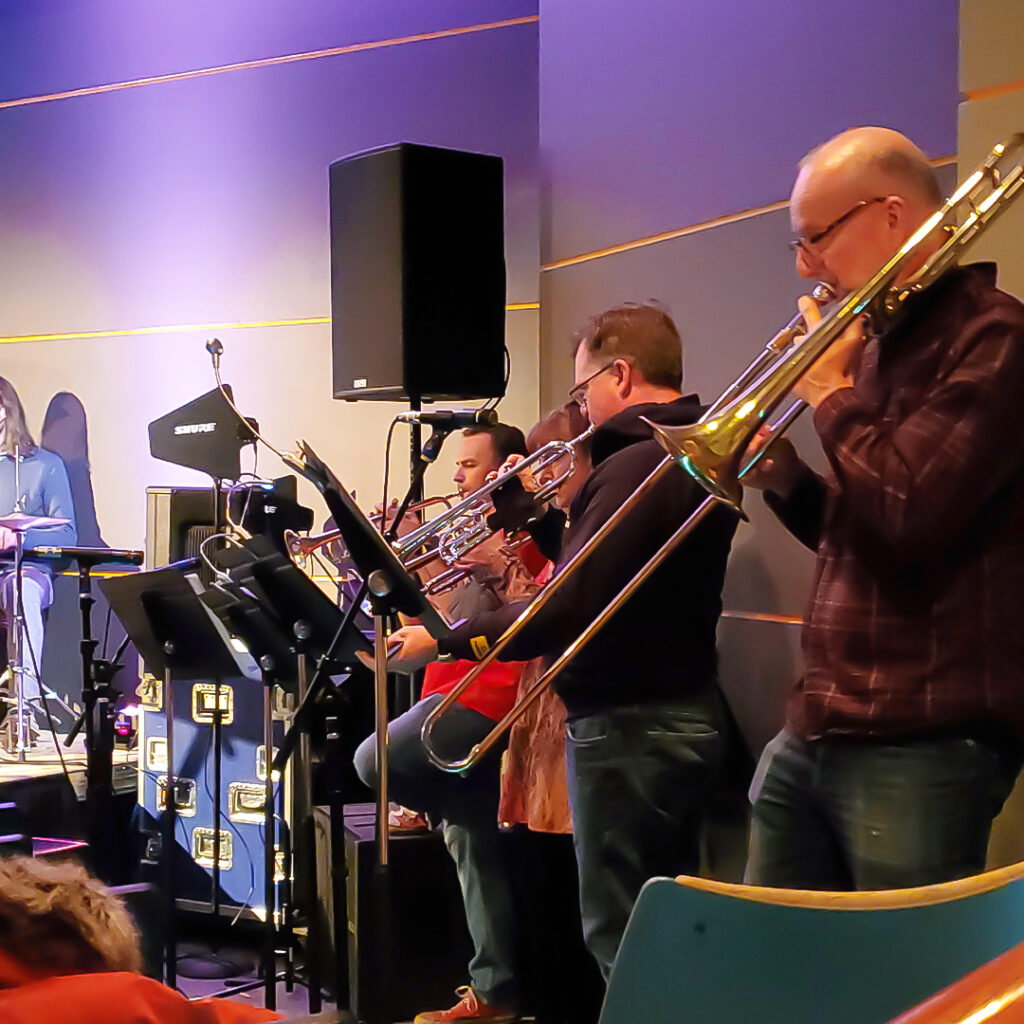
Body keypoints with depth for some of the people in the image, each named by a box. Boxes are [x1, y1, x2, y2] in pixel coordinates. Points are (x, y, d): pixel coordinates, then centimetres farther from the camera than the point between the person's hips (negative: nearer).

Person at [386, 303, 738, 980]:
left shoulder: (636, 467, -20)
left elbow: (569, 609, -25)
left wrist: (443, 640, -18)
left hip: (628, 725, -10)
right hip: (685, 713, 10)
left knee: (620, 937, -1)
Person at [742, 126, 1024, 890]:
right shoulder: (878, 343, 16)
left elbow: (907, 515, -24)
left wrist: (831, 393, -9)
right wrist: (779, 472, 5)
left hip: (923, 743, -9)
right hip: (814, 735, 9)